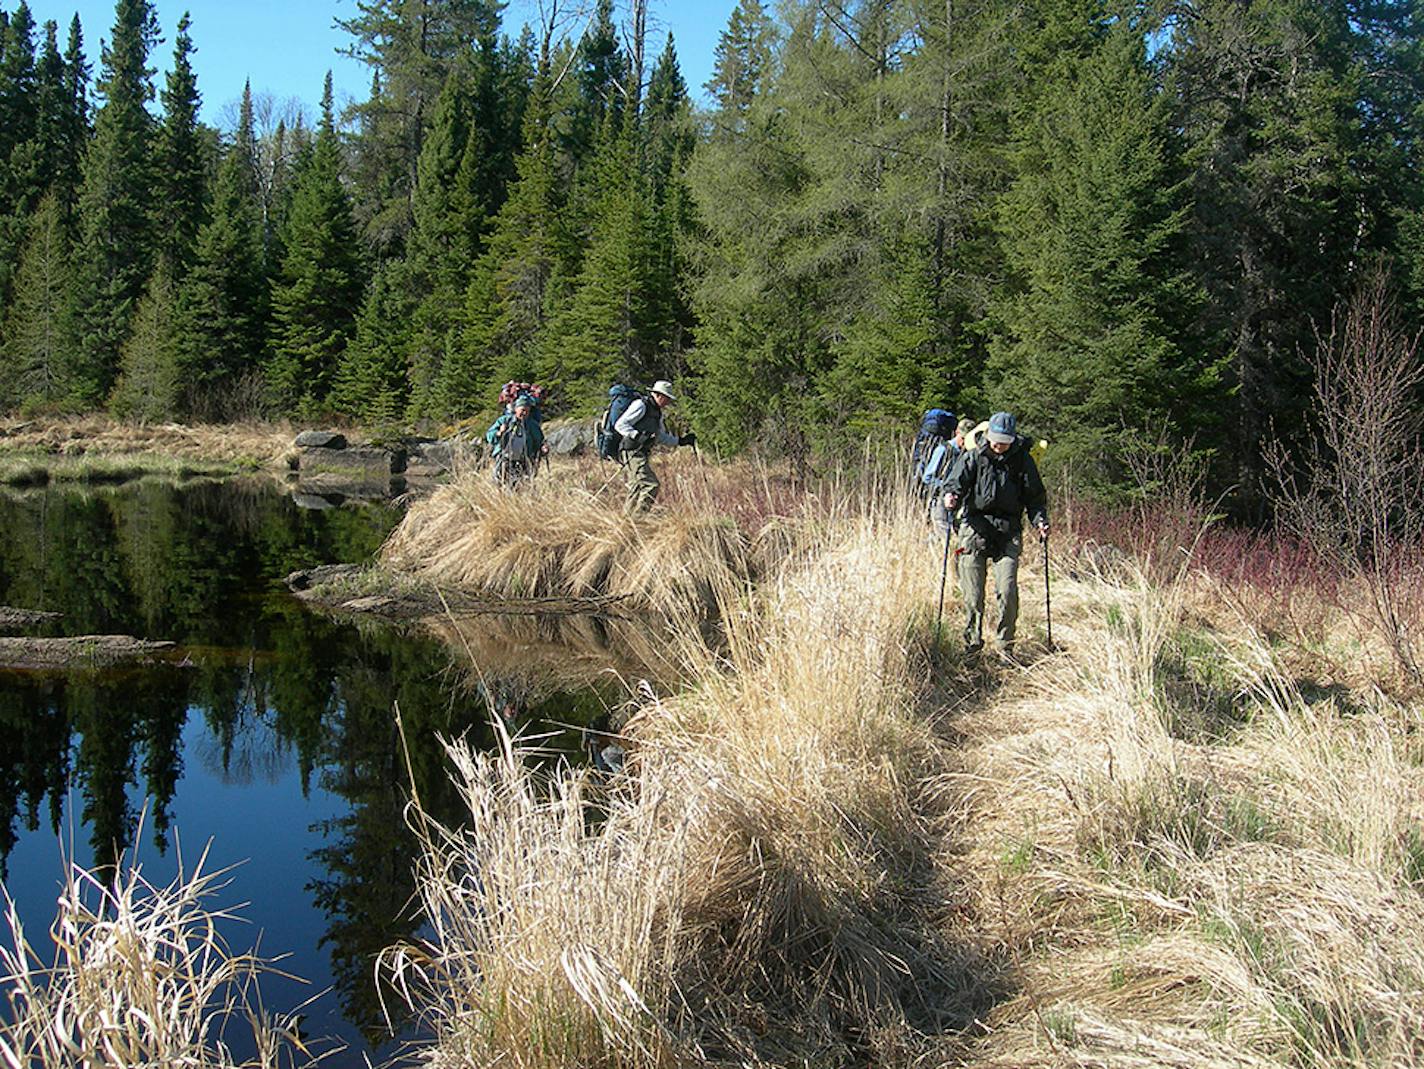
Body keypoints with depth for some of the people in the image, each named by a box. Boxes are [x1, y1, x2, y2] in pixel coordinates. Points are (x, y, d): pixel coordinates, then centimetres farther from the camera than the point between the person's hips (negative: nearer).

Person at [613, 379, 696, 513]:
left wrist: (680, 441, 19)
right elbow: (620, 425, -16)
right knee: (651, 485, -16)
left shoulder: (657, 412, 18)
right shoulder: (640, 406, -11)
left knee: (636, 489, 10)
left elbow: (661, 437, 28)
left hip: (643, 454, 10)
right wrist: (638, 435, -27)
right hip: (633, 452, -10)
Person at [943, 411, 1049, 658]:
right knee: (972, 591, 0)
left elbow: (1035, 495, 12)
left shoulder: (1022, 460, 7)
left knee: (1007, 591, -9)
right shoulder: (973, 457, 6)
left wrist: (1039, 519, -4)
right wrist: (951, 494, -28)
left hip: (1008, 532, 0)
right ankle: (973, 640, 16)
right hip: (976, 527, 0)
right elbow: (958, 479, -5)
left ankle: (1006, 644, 5)